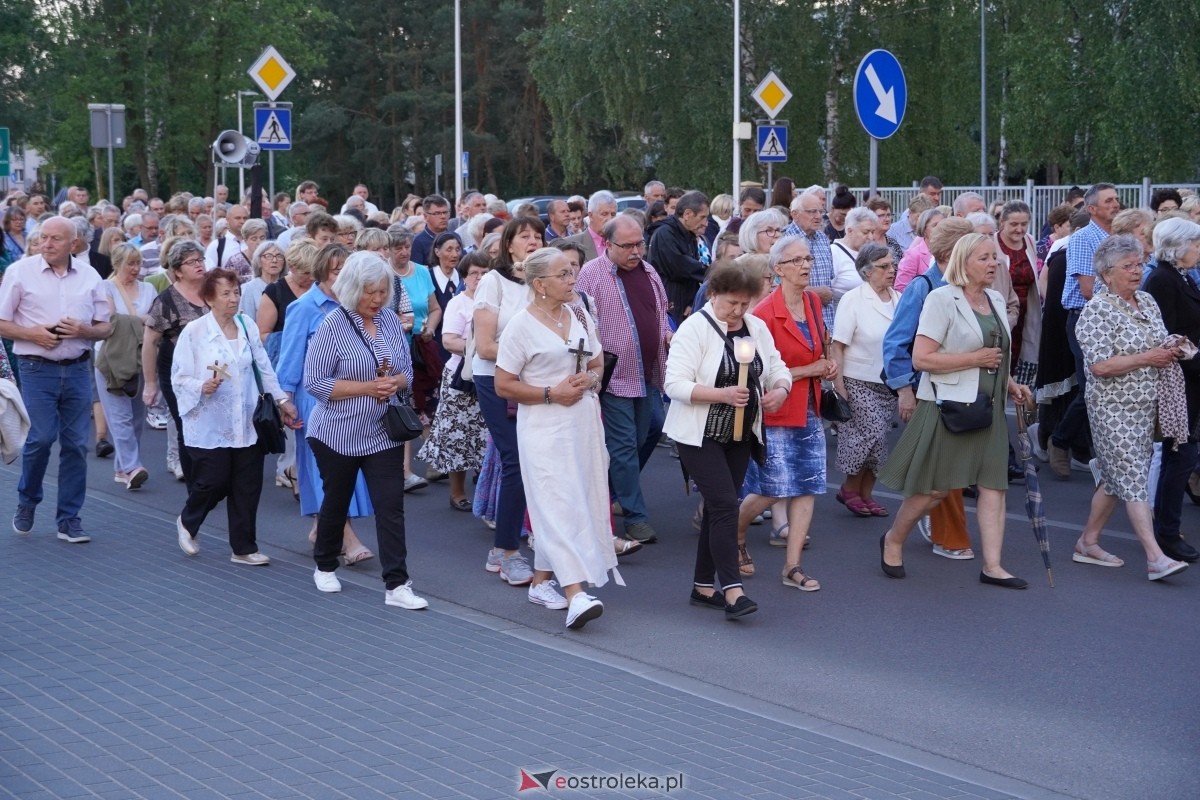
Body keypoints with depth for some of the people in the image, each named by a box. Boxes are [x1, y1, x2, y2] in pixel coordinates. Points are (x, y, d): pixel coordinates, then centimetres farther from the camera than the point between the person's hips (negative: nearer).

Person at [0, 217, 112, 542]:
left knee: (76, 443, 3)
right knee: (41, 437, -10)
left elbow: (105, 328, 10)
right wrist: (32, 334, -16)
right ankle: (26, 501, 17)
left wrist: (83, 330, -10)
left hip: (78, 369, 3)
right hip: (37, 368, -3)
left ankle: (69, 519, 14)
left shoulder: (89, 276, 8)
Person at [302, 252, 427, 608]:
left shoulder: (391, 320, 3)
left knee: (391, 506, -4)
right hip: (338, 434, -3)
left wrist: (396, 382, -13)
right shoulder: (332, 325, -12)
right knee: (336, 501, 15)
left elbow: (406, 370, 11)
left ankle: (396, 585, -3)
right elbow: (314, 382, -15)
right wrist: (367, 387, -21)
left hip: (384, 433, 3)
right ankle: (324, 566, 37)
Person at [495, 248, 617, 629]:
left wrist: (589, 379, -6)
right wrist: (551, 393, -15)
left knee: (580, 501, 10)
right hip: (544, 427, -6)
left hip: (584, 421, 6)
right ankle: (576, 595, -18)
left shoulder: (581, 318, 9)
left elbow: (598, 365, 17)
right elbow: (503, 385, -8)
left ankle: (541, 581, 24)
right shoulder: (521, 326, -8)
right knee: (559, 505, -12)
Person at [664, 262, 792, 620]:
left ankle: (703, 586, 19)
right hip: (700, 434, -6)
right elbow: (675, 384, -19)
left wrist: (780, 390, -11)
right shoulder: (695, 328, -13)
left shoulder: (757, 328, 7)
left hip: (740, 435, 7)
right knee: (725, 506, -14)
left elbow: (777, 368, 13)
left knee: (719, 508, 10)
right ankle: (732, 590, -13)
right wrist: (723, 394, -30)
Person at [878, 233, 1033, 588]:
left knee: (994, 483, 1)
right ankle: (892, 540, 23)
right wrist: (975, 359, -18)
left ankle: (992, 566, 6)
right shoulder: (941, 299, -11)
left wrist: (1010, 383, 11)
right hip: (949, 405, -7)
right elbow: (921, 358, -19)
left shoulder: (996, 300, 12)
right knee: (935, 488, 0)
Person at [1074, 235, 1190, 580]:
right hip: (1114, 408, -8)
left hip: (1146, 406, 8)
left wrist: (1170, 350, 0)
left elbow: (1160, 344, 23)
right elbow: (1100, 366, -21)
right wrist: (1146, 359, -18)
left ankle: (1088, 543, 23)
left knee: (1117, 477, 12)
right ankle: (1156, 558, -10)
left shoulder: (1148, 302, 11)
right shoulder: (1096, 311, -13)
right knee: (1133, 479, -9)